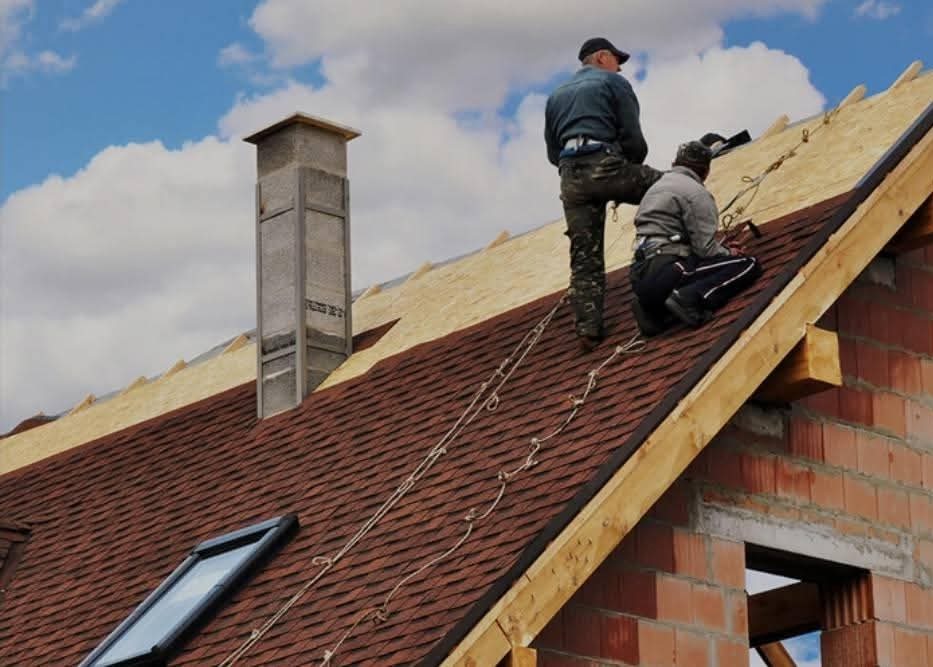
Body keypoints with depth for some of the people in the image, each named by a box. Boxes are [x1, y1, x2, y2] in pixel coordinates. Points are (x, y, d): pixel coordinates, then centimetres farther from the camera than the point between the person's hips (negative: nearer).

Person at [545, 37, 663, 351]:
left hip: (570, 176, 5)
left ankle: (588, 329, -3)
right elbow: (632, 137, 2)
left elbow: (553, 153, 25)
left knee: (584, 259, 4)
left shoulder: (556, 96, 28)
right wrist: (635, 166, 19)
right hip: (606, 164, -5)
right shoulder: (613, 83, 10)